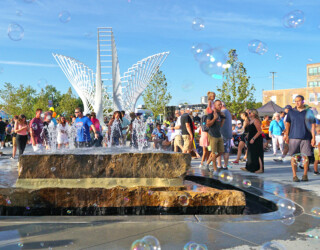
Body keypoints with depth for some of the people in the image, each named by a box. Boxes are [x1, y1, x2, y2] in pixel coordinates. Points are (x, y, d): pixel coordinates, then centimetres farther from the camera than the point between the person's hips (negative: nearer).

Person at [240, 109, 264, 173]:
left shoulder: (256, 121, -14)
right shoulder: (251, 121, 16)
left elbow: (259, 131, -19)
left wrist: (253, 138, -23)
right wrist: (248, 137, 16)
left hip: (256, 140, -10)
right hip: (251, 140, 10)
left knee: (257, 154, -7)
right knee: (251, 154, 13)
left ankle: (261, 169, -2)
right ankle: (248, 167, 20)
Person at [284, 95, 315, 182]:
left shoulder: (309, 112, 5)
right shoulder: (291, 112, 9)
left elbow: (312, 125, 5)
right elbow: (287, 123, 12)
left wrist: (313, 137, -1)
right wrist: (286, 135, 4)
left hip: (306, 138, -1)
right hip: (293, 137, 1)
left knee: (305, 156, 1)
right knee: (293, 156, 0)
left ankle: (305, 175, 15)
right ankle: (294, 175, 8)